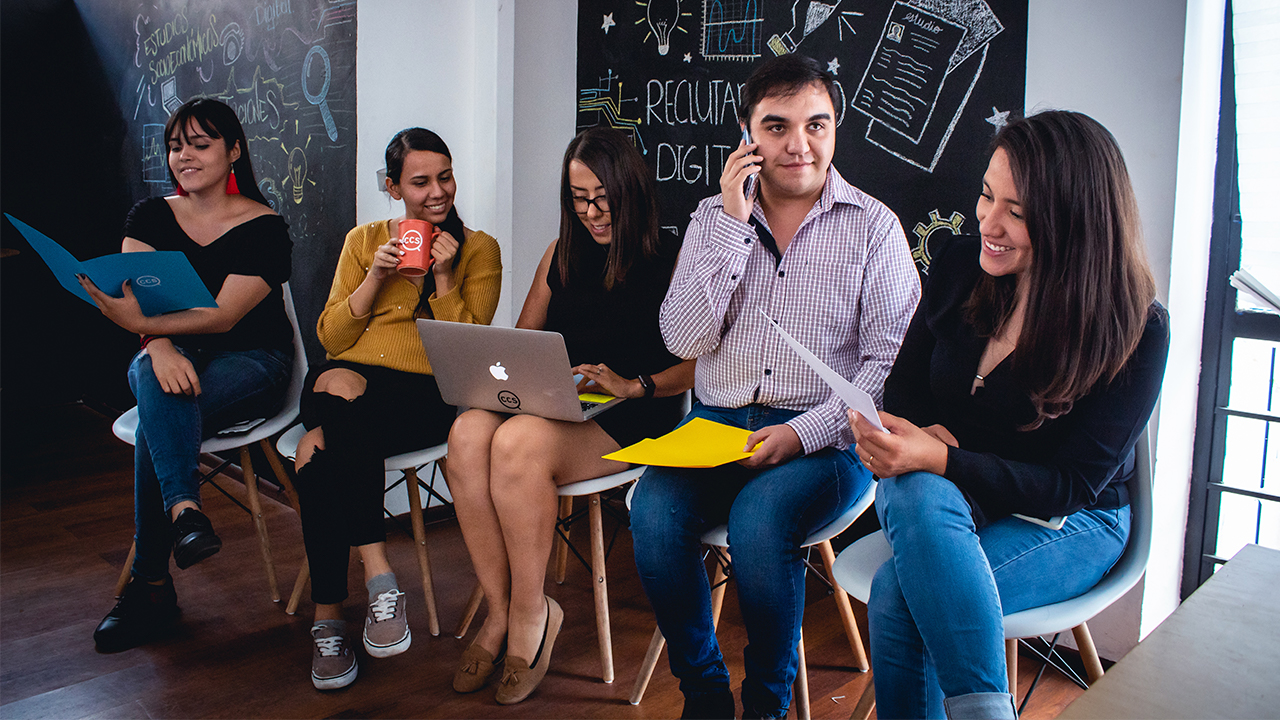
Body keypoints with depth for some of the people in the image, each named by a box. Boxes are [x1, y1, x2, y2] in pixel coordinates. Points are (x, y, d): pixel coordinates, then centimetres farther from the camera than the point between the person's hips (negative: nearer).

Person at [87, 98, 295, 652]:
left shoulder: (264, 227, -7)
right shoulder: (150, 217, 8)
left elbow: (222, 315, -18)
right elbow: (138, 297, -8)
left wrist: (140, 323, -33)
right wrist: (159, 344, -31)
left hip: (250, 364, -3)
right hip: (174, 358, 3)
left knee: (155, 419, -32)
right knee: (154, 375, -35)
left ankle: (150, 584, -28)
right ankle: (185, 509, -45)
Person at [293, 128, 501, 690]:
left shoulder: (479, 250, 10)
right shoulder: (363, 241, 18)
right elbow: (331, 336, 9)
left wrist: (443, 276, -8)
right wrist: (376, 277, -3)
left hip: (427, 393, -3)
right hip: (347, 378, 3)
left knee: (323, 451, -31)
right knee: (337, 385, -35)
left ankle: (328, 617, -23)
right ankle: (379, 577, -33)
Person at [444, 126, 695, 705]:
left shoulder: (673, 260, 3)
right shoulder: (561, 254, 19)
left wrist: (631, 385, -18)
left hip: (632, 419, -5)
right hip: (551, 407, 5)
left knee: (518, 442, -33)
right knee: (468, 433, -28)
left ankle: (528, 615, -14)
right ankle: (502, 612, -17)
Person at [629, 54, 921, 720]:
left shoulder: (872, 225, 2)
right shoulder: (713, 217, 10)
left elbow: (891, 358, -4)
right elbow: (683, 340, -2)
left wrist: (805, 432, -17)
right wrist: (735, 226, -8)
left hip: (827, 436, -2)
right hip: (716, 421, 3)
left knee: (758, 519, -31)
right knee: (653, 512, -25)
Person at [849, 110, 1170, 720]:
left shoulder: (1137, 331, -15)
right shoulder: (958, 268, -3)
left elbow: (1071, 486, -17)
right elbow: (905, 386, 9)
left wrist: (938, 459, -32)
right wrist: (930, 439, -15)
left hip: (1073, 525, -4)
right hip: (947, 497, 4)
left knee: (897, 594, -31)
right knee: (916, 494, -34)